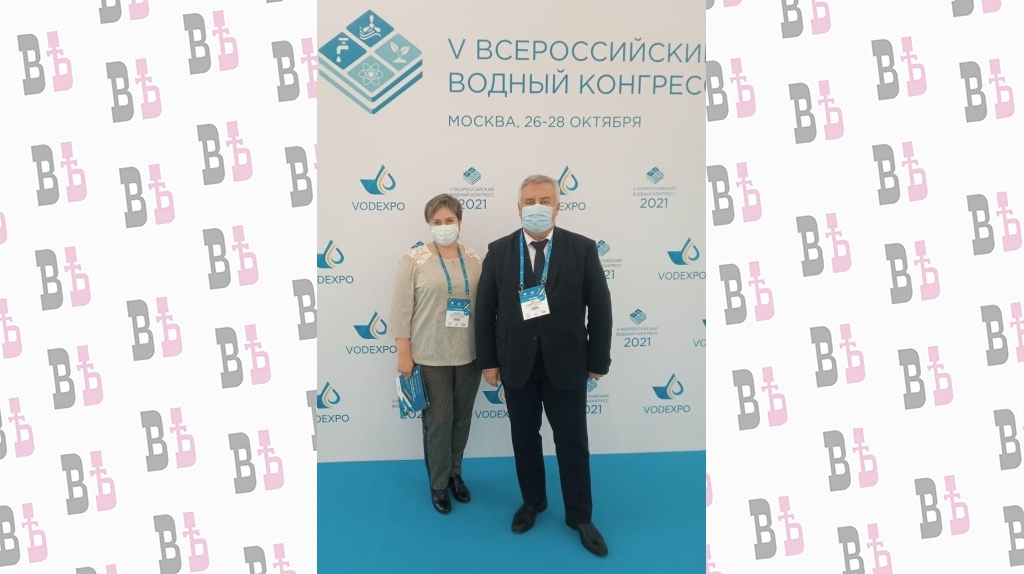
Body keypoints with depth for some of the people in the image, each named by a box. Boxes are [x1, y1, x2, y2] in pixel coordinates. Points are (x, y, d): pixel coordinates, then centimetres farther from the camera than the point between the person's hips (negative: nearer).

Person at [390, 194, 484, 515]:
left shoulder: (476, 260, 3)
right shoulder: (414, 260, -7)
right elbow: (401, 309, -7)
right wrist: (404, 354, -11)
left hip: (469, 355, 3)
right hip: (430, 356, -3)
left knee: (462, 418, 13)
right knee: (438, 420, 4)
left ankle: (455, 473, 34)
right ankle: (438, 484, 23)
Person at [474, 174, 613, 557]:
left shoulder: (582, 249, -4)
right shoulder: (499, 251, 0)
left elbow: (600, 307, -2)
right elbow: (485, 309, 2)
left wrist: (598, 360, -2)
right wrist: (488, 361, -1)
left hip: (565, 364, -1)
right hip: (516, 364, 2)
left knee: (573, 443, 8)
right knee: (524, 438, 14)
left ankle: (579, 516, 24)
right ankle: (532, 502, 35)